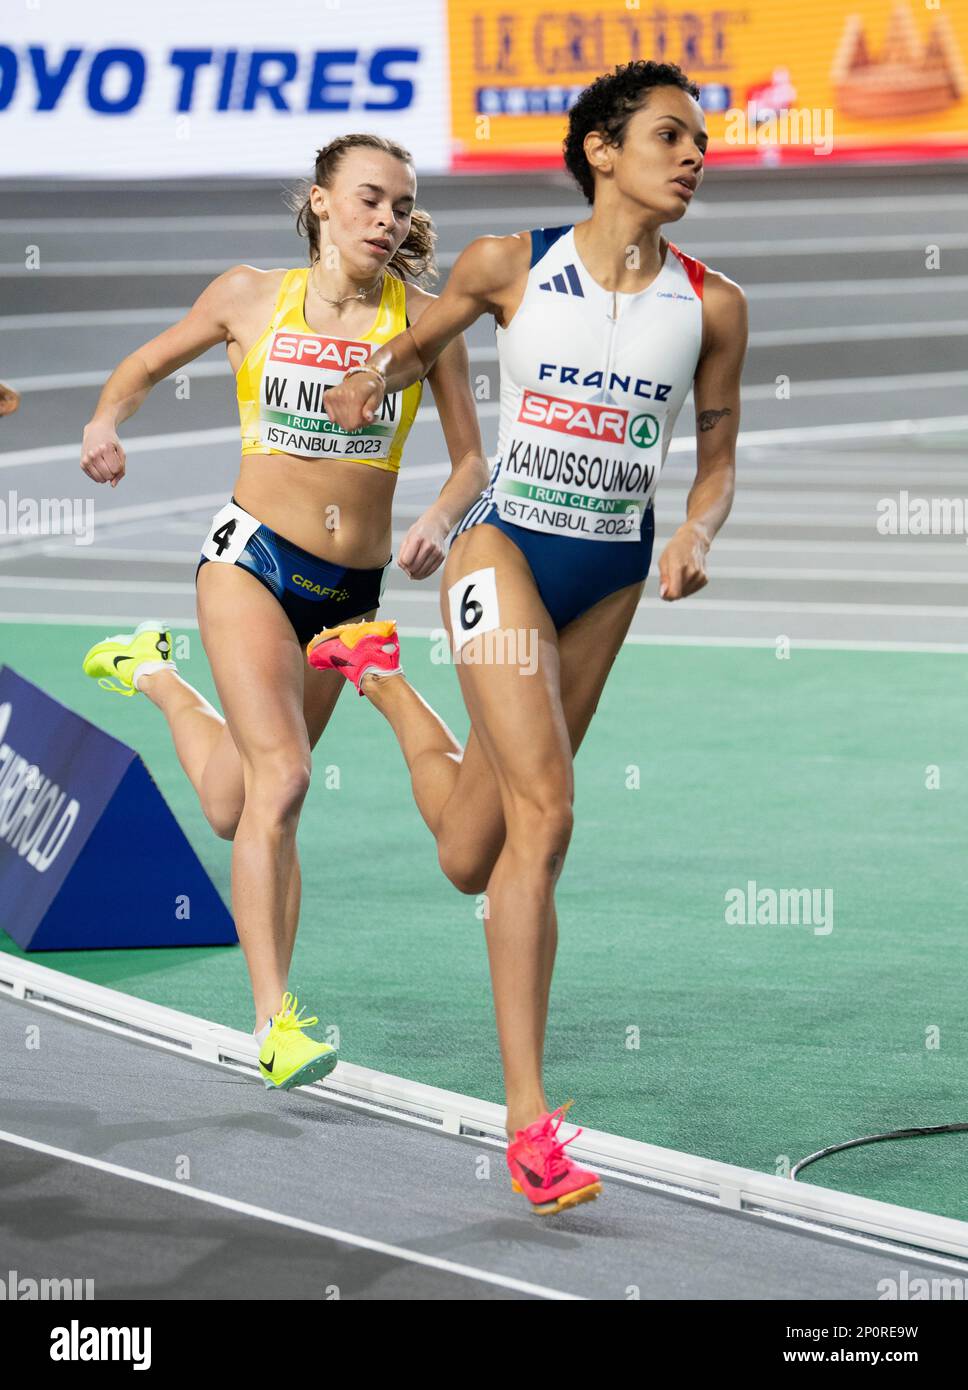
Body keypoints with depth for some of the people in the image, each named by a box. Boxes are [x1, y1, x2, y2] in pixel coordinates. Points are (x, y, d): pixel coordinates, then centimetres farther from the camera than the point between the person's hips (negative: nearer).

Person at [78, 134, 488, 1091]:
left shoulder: (424, 322, -1)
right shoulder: (251, 297, -1)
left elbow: (470, 457, 3)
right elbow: (149, 363, 14)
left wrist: (439, 520, -17)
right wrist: (107, 420, -6)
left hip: (352, 587, 3)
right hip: (253, 556, -3)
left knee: (239, 808, 13)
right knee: (280, 779, -20)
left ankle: (157, 675, 44)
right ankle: (276, 1024, -18)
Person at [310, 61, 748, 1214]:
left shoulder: (712, 307, 0)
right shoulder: (508, 265, -4)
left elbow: (717, 461, 8)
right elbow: (419, 340, 15)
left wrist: (694, 538, -10)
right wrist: (376, 372, -5)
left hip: (610, 579, 4)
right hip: (503, 547, -4)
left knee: (472, 857, 11)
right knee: (544, 811, -20)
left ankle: (382, 675, 43)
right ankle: (528, 1120, -16)